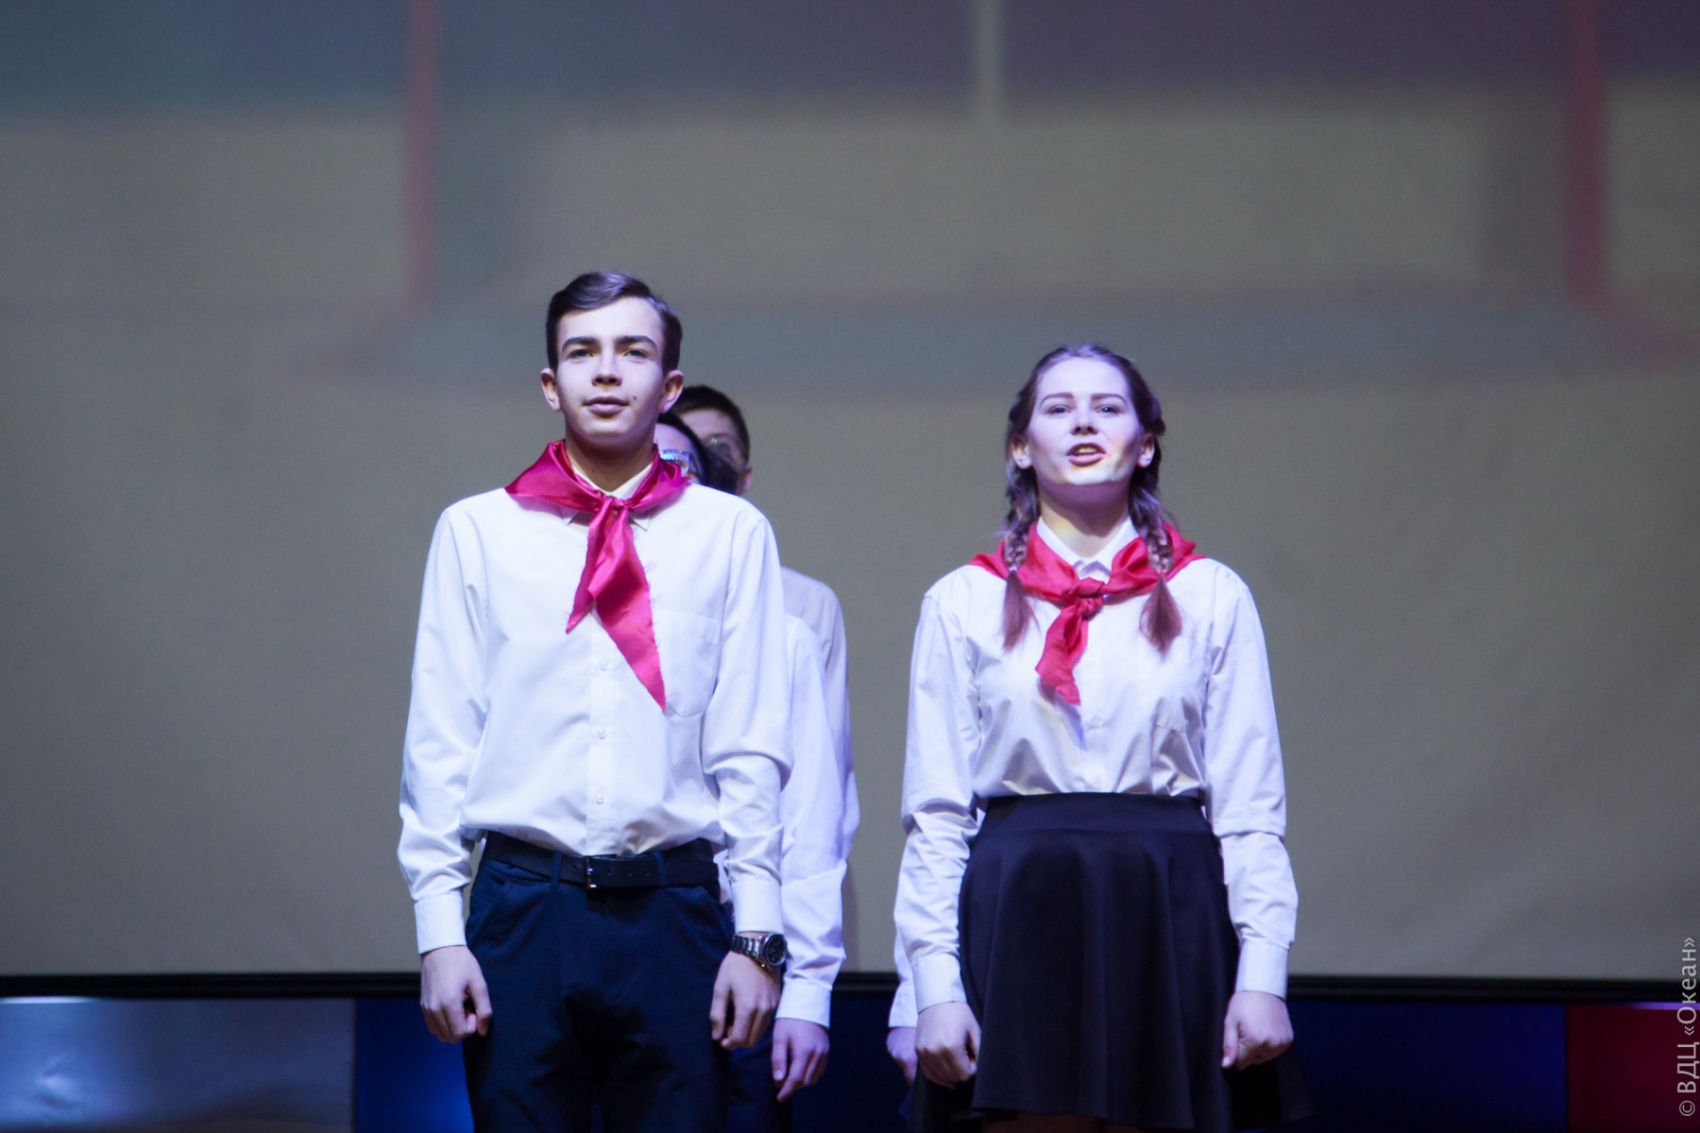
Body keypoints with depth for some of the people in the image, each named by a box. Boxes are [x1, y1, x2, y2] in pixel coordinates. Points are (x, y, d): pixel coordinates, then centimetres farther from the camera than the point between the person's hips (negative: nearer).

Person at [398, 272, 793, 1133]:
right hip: (524, 907, 0)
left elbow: (753, 750, 4)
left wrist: (756, 935, -2)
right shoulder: (476, 532, 7)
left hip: (675, 910, 0)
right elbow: (440, 743, 5)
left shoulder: (730, 534, 7)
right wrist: (439, 934, -1)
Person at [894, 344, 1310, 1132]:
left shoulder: (1210, 596, 10)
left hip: (1167, 920, 0)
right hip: (1018, 916, 0)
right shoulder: (964, 603, 10)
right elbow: (934, 810, 6)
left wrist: (1263, 973, -4)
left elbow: (1251, 808, 6)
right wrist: (935, 981, -4)